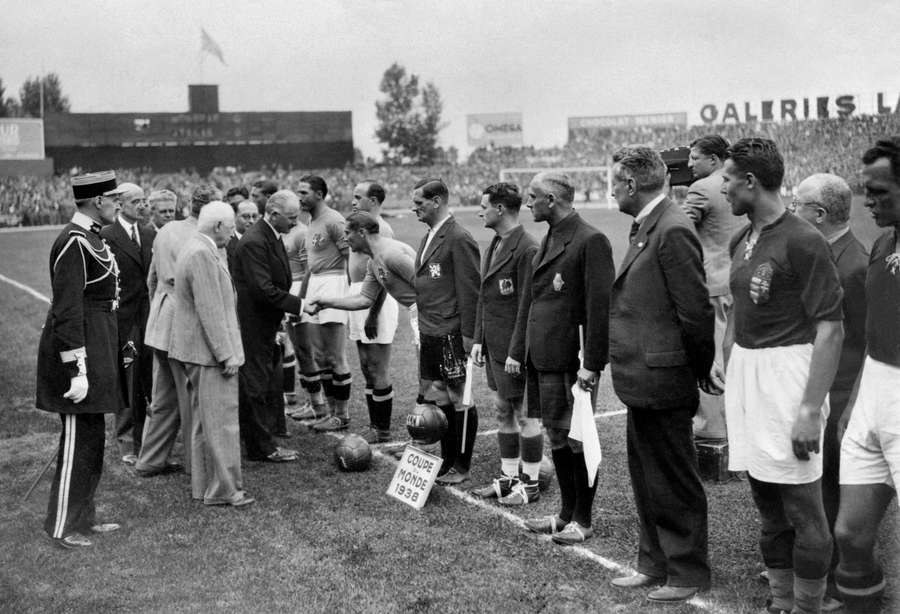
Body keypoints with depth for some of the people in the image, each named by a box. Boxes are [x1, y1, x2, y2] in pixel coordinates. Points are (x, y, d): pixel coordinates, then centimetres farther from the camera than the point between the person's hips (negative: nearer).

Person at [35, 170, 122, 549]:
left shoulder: (90, 238, 12)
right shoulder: (74, 243, -19)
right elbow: (66, 312, -22)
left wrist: (110, 353, 22)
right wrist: (77, 371, -24)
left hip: (96, 345, 10)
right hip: (80, 349, -10)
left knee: (91, 437, 17)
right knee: (79, 439, -2)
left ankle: (84, 517, 28)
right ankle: (62, 527, 9)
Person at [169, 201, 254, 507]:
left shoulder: (196, 249, 15)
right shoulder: (202, 255, -19)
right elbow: (210, 310, -22)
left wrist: (227, 350, 22)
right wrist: (226, 354, -20)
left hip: (199, 354, 11)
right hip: (210, 352, -11)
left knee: (204, 420, 16)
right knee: (221, 422, -5)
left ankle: (204, 485, 25)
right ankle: (223, 490, 1)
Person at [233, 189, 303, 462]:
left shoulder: (273, 237, 11)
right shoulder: (253, 242, -21)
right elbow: (263, 289, -26)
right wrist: (299, 305, -22)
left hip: (266, 326, 10)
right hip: (252, 325, -10)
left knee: (270, 385, 15)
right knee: (255, 385, 1)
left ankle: (261, 442, 25)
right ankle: (261, 447, 10)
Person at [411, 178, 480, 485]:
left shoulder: (459, 239, -14)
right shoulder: (428, 237, 14)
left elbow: (470, 290, -16)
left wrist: (467, 335, -17)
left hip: (452, 335, -9)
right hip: (429, 333, 9)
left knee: (459, 401, 2)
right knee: (437, 399, 14)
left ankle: (462, 466, 11)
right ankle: (447, 459, 25)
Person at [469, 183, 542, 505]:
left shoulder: (527, 250, -18)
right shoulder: (493, 246, 12)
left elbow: (527, 305, -19)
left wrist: (516, 352, -19)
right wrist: (478, 339, 12)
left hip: (516, 350, -9)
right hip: (493, 346, 9)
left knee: (526, 416, 2)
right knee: (504, 412, 16)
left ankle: (530, 484, 12)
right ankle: (508, 476, 27)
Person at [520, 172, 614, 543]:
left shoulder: (590, 241, -13)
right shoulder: (549, 239, 15)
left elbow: (600, 306, -17)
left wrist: (590, 364, -19)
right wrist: (524, 351, 14)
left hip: (571, 360, -9)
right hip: (543, 358, 9)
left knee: (576, 439, 2)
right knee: (556, 437, 16)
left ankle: (583, 522, 14)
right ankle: (566, 513, 28)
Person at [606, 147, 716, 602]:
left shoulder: (673, 231, -19)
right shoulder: (645, 228, 13)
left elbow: (696, 311, -20)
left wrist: (701, 370, -10)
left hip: (662, 383, -10)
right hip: (642, 382, 10)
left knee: (674, 484, 4)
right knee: (646, 479, 19)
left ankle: (688, 574, 19)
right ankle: (654, 565, 33)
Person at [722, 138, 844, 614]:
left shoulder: (803, 241, -14)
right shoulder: (741, 241, 10)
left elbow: (830, 329, -16)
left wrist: (811, 409, -21)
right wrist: (729, 381, 15)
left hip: (787, 372, -8)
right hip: (744, 374, 8)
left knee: (801, 508, 0)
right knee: (767, 504, 15)